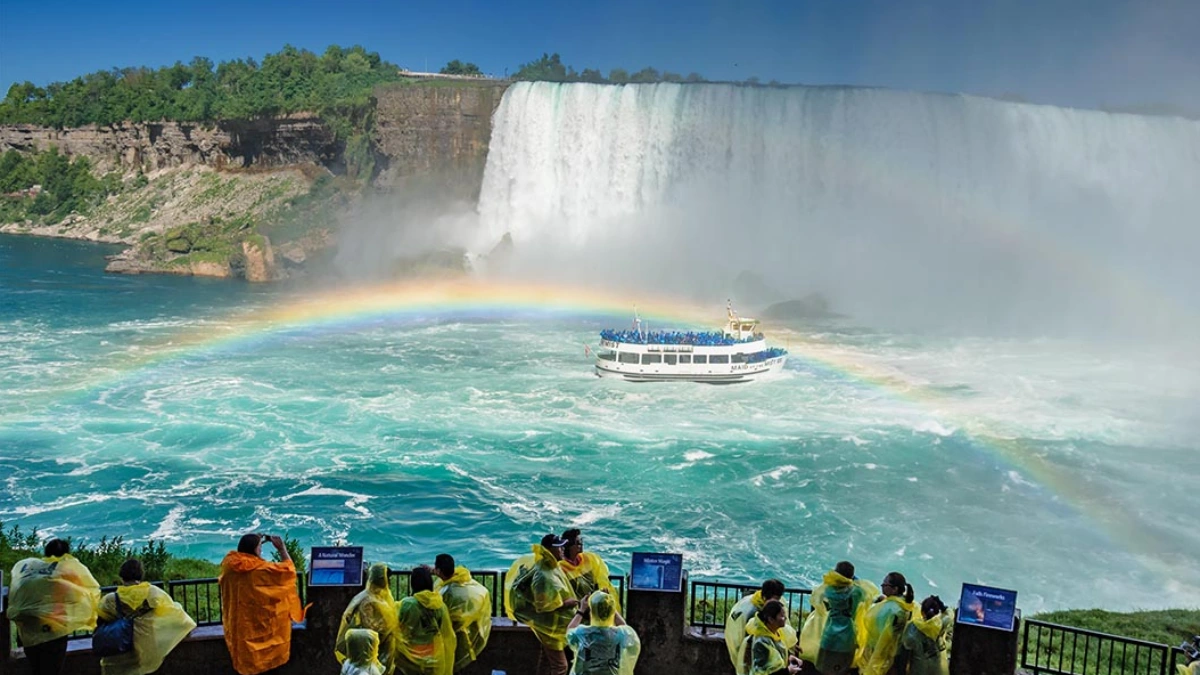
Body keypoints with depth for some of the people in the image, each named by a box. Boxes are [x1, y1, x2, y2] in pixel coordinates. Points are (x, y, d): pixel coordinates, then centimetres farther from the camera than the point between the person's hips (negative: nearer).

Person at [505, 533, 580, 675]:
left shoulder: (553, 565, -3)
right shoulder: (543, 576, -33)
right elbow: (542, 605, -27)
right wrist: (565, 604, -23)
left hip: (556, 623, 9)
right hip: (550, 625, -9)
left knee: (546, 656, 23)